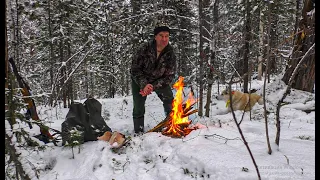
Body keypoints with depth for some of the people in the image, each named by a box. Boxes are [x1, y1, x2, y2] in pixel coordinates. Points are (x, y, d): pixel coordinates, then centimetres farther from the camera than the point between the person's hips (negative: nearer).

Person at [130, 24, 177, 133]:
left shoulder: (170, 54, -18)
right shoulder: (145, 49, -25)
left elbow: (169, 76, -15)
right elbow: (135, 69, -19)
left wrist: (153, 87, -26)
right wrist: (144, 84, -32)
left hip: (159, 81, 2)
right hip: (140, 81, -2)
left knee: (170, 101, -9)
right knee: (138, 106, -5)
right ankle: (138, 132, 12)